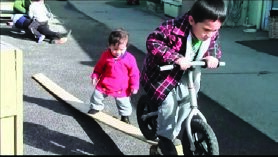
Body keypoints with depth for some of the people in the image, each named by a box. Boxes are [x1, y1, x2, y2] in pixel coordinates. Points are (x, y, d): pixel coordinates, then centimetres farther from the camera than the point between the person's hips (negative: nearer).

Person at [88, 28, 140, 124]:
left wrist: (134, 86, -8)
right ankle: (95, 107, 41)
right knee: (96, 96, 13)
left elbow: (134, 73, -7)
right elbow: (99, 67, 6)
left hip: (121, 89, -2)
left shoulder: (130, 59, -15)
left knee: (124, 103, 9)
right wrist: (95, 76, 1)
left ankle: (125, 115, 35)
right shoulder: (106, 55, -9)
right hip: (104, 85, 2)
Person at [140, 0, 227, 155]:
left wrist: (213, 56, -23)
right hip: (162, 72, -6)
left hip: (186, 74, 6)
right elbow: (152, 42, -33)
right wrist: (176, 58, -43)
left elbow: (215, 47, 2)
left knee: (187, 100, 2)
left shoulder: (212, 33, -17)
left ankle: (174, 133, 26)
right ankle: (165, 137, 5)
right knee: (169, 101, -18)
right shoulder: (174, 28, -36)